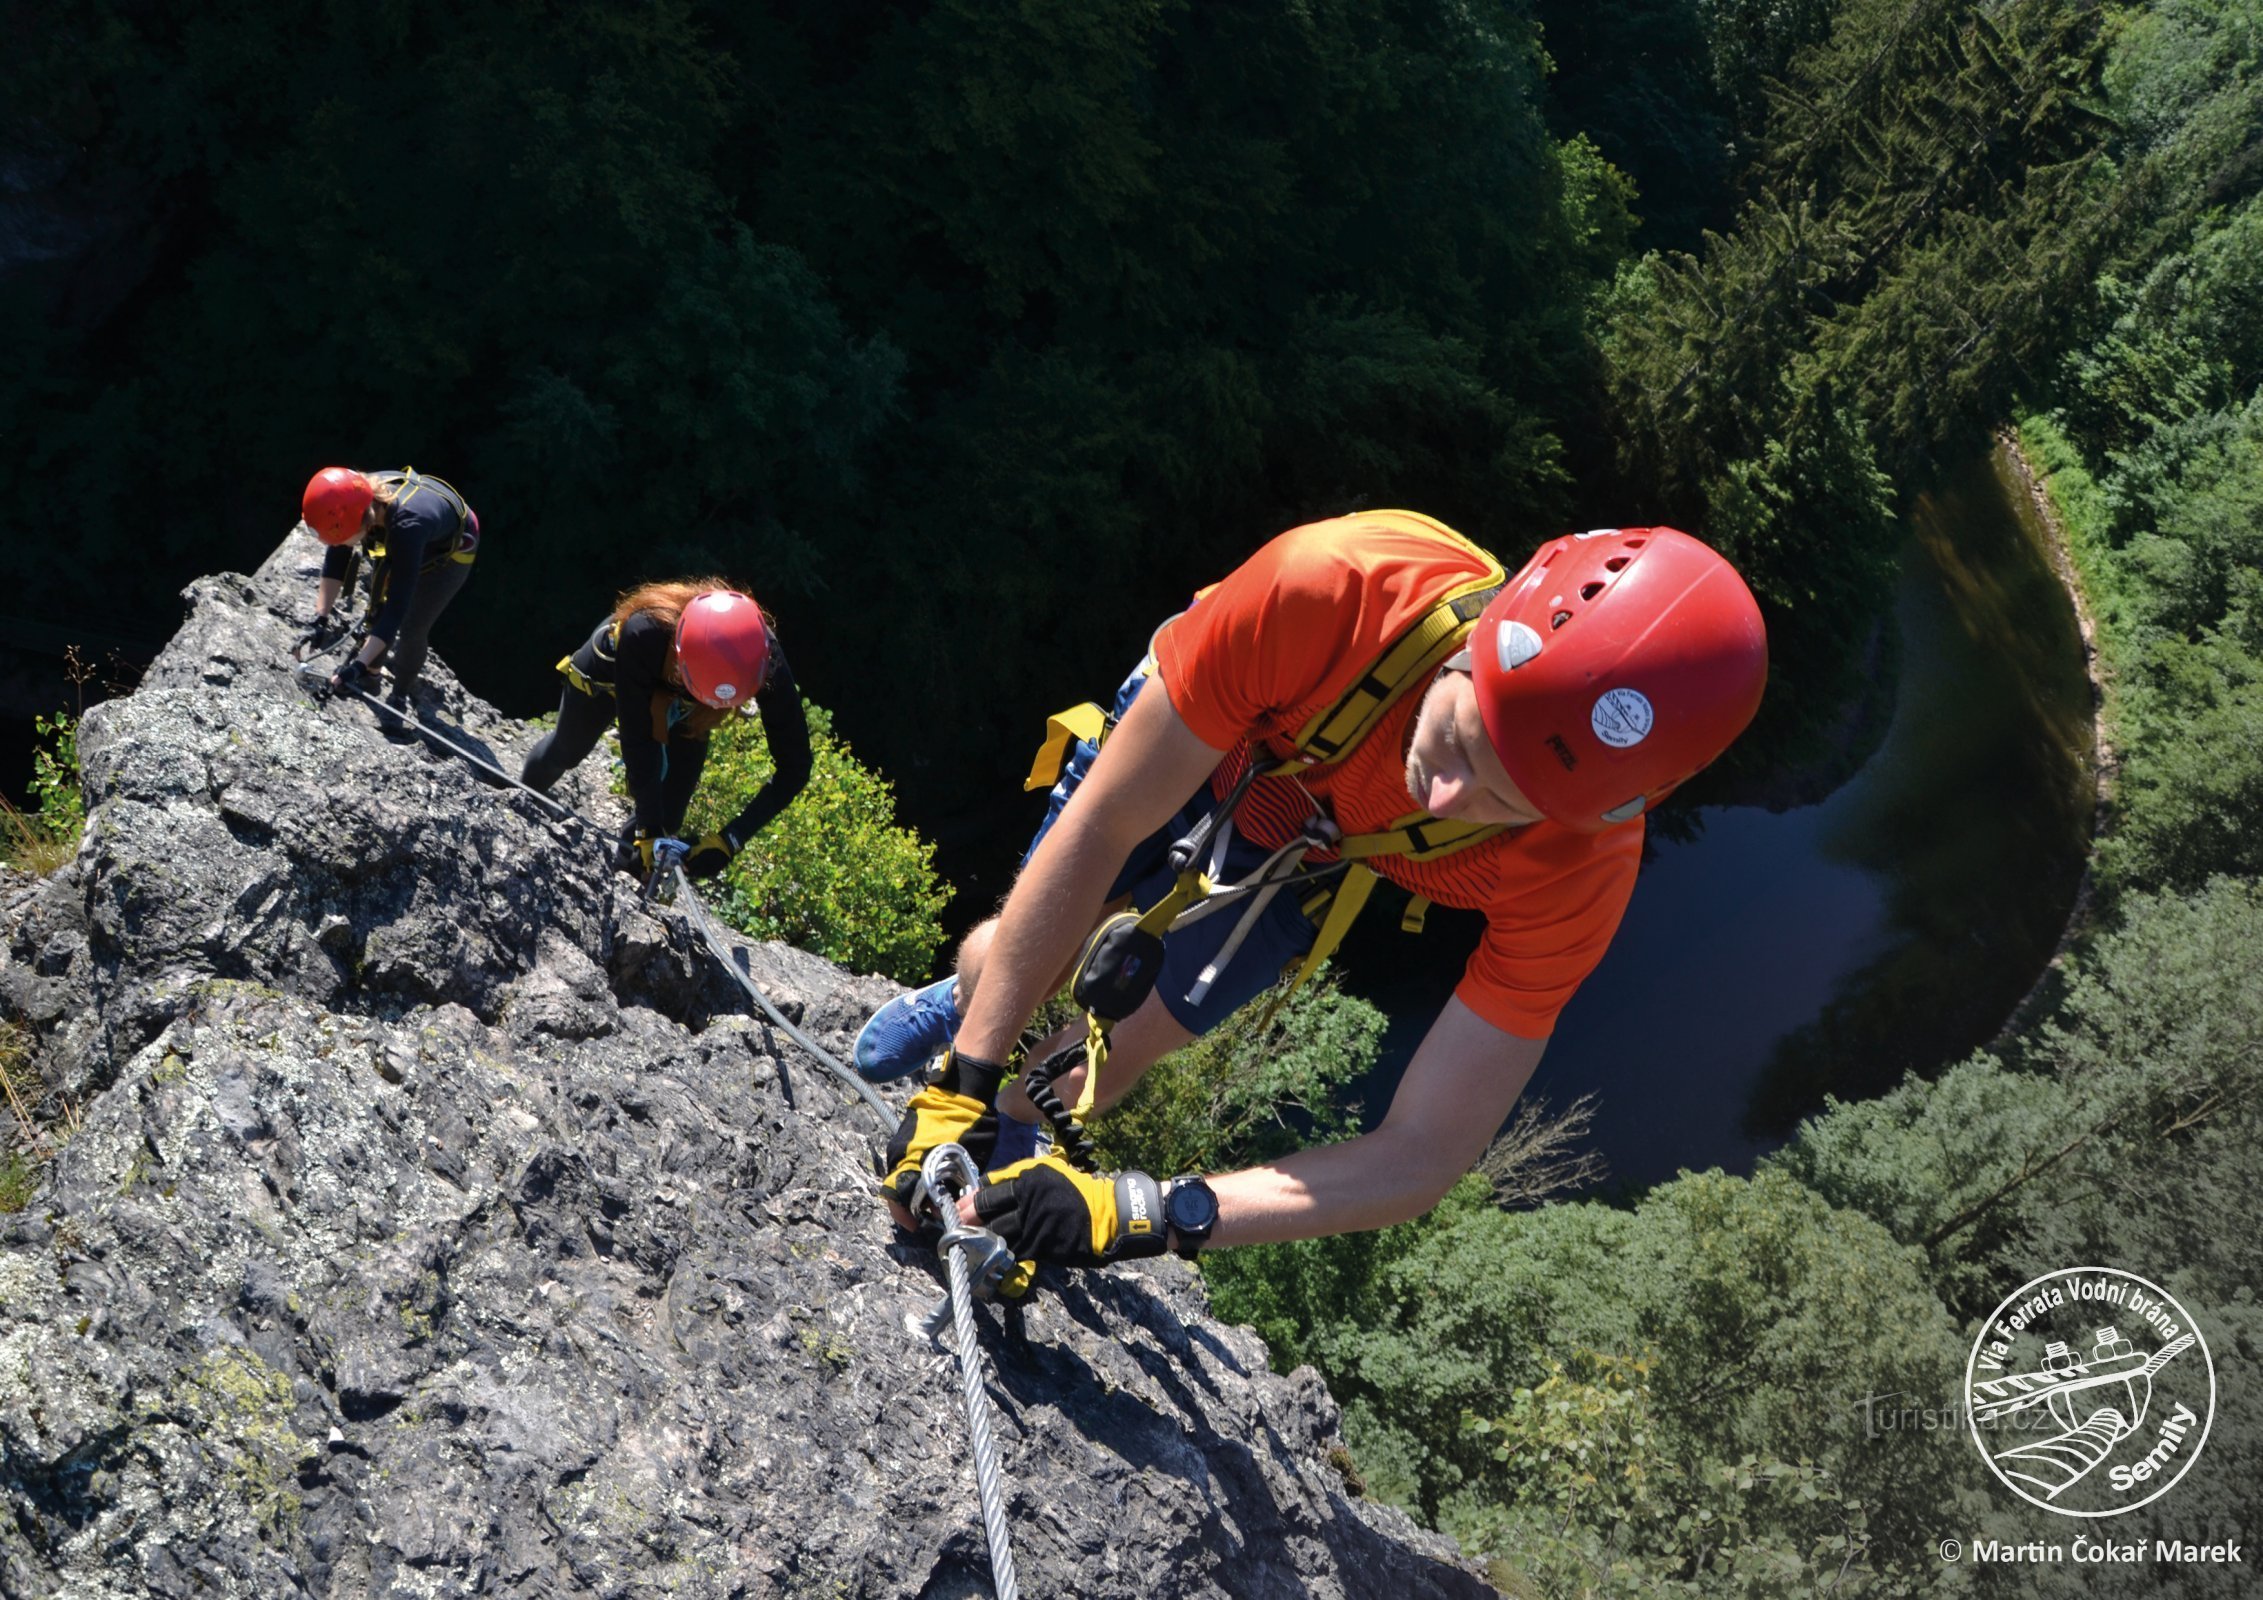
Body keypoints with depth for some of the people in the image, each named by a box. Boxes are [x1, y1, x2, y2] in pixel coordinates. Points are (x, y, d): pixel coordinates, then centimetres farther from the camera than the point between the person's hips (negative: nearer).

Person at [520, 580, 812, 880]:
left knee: (666, 816, 0)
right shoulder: (643, 635, -49)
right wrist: (648, 830, -37)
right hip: (613, 665, -1)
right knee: (567, 750, 25)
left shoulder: (766, 660, -43)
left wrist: (730, 839, -42)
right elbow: (637, 738, -38)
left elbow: (794, 765, -37)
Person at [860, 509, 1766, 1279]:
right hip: (1186, 746, 0)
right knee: (1012, 963, 9)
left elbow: (1421, 1158, -36)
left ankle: (1017, 1125, 36)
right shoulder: (1333, 586, -47)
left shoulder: (1574, 870, -40)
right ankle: (964, 1002, 47)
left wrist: (1135, 1215, -47)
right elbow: (1100, 829, -37)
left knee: (1104, 1064, 0)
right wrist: (965, 1084, -36)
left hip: (1306, 857, 1)